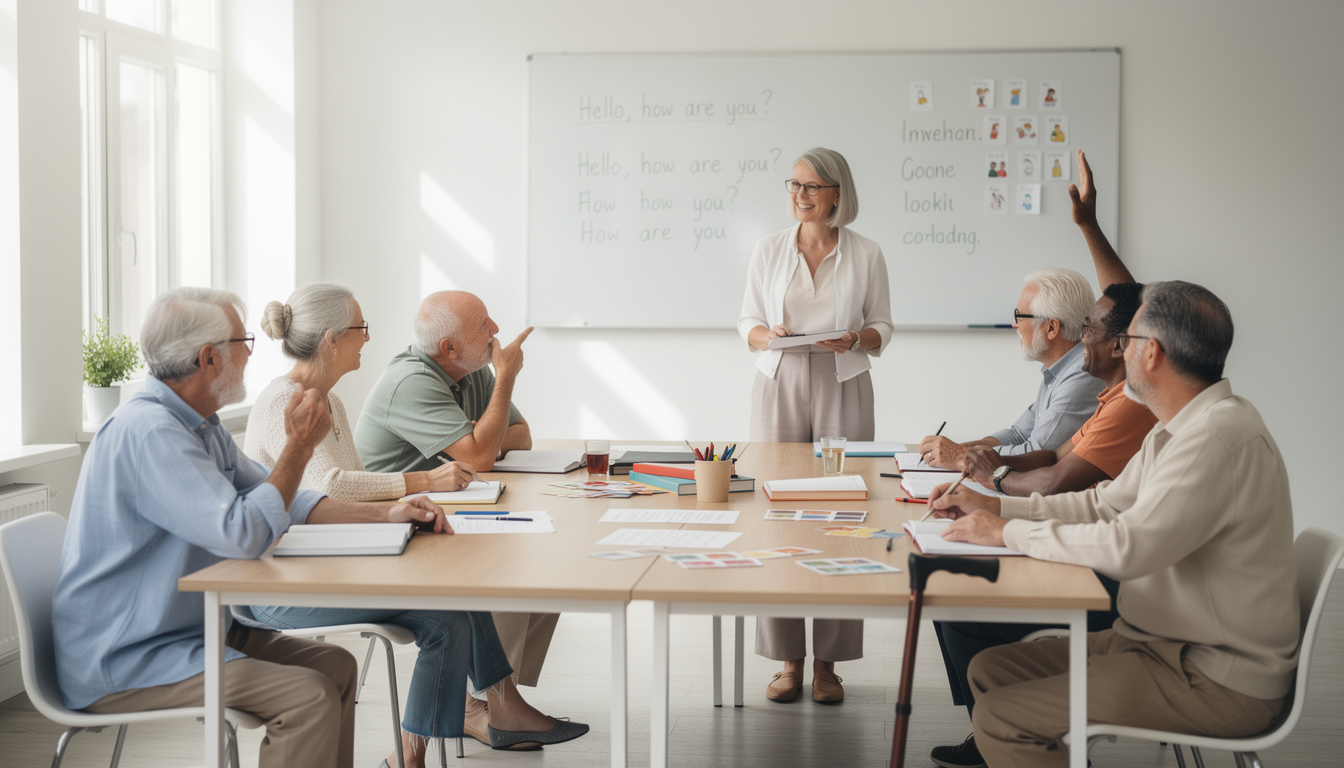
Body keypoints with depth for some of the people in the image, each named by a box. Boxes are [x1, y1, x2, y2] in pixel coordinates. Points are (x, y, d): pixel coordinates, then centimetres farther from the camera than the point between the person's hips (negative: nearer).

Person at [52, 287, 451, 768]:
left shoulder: (201, 427, 11)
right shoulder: (149, 431, -23)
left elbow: (280, 504, 16)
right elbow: (243, 533, -29)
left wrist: (386, 513, 5)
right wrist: (300, 445, -18)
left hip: (189, 630, 10)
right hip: (121, 665, -10)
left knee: (336, 666, 6)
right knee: (310, 696, -21)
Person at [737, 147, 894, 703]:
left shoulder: (865, 254, 6)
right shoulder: (769, 251, 9)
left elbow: (882, 327, 10)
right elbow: (748, 322, 12)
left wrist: (857, 338, -12)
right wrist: (768, 336, -10)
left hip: (843, 389, -1)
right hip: (780, 386, 1)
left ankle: (829, 662, 4)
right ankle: (789, 659, 5)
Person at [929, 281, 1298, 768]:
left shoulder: (1221, 436, -24)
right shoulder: (1179, 429, 10)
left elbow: (1129, 547, -30)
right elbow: (1105, 504, 18)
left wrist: (1006, 532, -18)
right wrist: (993, 506, 10)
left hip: (1216, 682, -10)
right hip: (1162, 640, 10)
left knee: (1001, 719, -16)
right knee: (989, 670, 8)